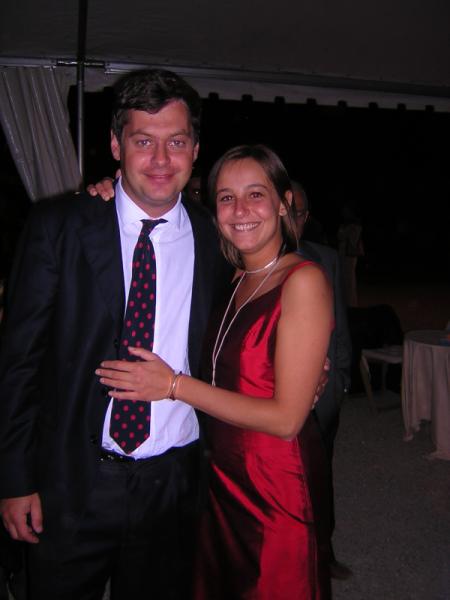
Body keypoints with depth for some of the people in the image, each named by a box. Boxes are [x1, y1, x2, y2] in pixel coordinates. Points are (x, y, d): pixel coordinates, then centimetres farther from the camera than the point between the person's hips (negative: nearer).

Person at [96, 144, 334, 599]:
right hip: (222, 478, 7)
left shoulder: (303, 280, -18)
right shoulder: (237, 281, 5)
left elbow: (286, 418, -21)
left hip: (277, 490, -7)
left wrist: (174, 385, -18)